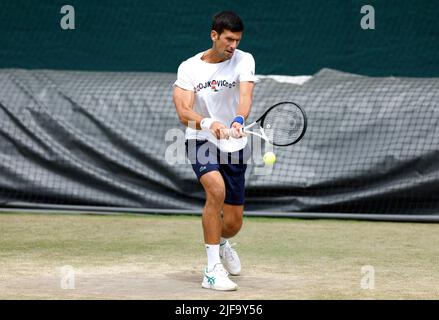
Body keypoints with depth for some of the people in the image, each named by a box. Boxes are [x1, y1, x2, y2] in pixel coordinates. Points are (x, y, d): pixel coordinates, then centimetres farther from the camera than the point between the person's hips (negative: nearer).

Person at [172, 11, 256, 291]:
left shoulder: (244, 60, -4)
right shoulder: (189, 68, -5)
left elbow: (246, 95, -22)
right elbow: (184, 112, -16)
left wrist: (238, 121, -44)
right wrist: (208, 124, -38)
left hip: (233, 146, 2)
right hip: (200, 141, -2)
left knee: (233, 223, 4)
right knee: (216, 189, -32)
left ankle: (223, 243, 46)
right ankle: (213, 269, -27)